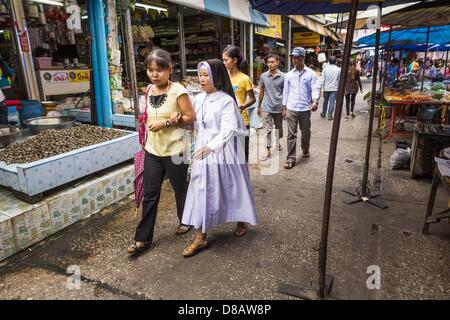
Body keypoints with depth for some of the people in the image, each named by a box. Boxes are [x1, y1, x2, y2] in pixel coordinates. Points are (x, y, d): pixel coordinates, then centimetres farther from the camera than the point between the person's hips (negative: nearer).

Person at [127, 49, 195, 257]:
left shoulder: (177, 90, -12)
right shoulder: (149, 90, 7)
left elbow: (190, 117, -13)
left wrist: (166, 123, -20)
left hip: (174, 151, -5)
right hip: (152, 150, 5)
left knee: (180, 189, 14)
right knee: (149, 194, 8)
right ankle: (143, 238, 17)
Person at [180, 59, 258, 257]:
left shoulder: (226, 100, -11)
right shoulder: (198, 99, 7)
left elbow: (228, 130, -18)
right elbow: (193, 124, 10)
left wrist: (210, 147, -28)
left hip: (222, 152, -5)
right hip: (202, 151, 5)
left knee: (231, 187, 11)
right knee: (201, 190, 5)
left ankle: (241, 221, 38)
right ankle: (200, 236, 15)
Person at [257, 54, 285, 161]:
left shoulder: (283, 76, -5)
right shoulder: (263, 76, 1)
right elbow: (261, 92, 9)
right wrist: (259, 106, 11)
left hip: (279, 107, 0)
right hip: (266, 108, 0)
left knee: (278, 128, 16)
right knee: (267, 130, -2)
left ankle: (278, 142, 40)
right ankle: (268, 151, 1)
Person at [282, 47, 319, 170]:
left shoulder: (311, 74, -1)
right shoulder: (289, 75, 5)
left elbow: (315, 89, -8)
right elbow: (286, 92, 10)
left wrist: (315, 101, -28)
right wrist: (284, 108, 9)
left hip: (305, 109, 0)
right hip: (291, 109, 1)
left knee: (306, 132, 15)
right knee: (291, 134, -2)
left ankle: (305, 150, 39)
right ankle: (291, 158, 2)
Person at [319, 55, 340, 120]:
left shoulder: (325, 69, -5)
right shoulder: (339, 69, -4)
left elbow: (322, 79, -6)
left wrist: (320, 88, -3)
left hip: (326, 88, 1)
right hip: (334, 89, -1)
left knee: (325, 101, 16)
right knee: (332, 102, 2)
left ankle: (323, 113, 28)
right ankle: (329, 115, 2)